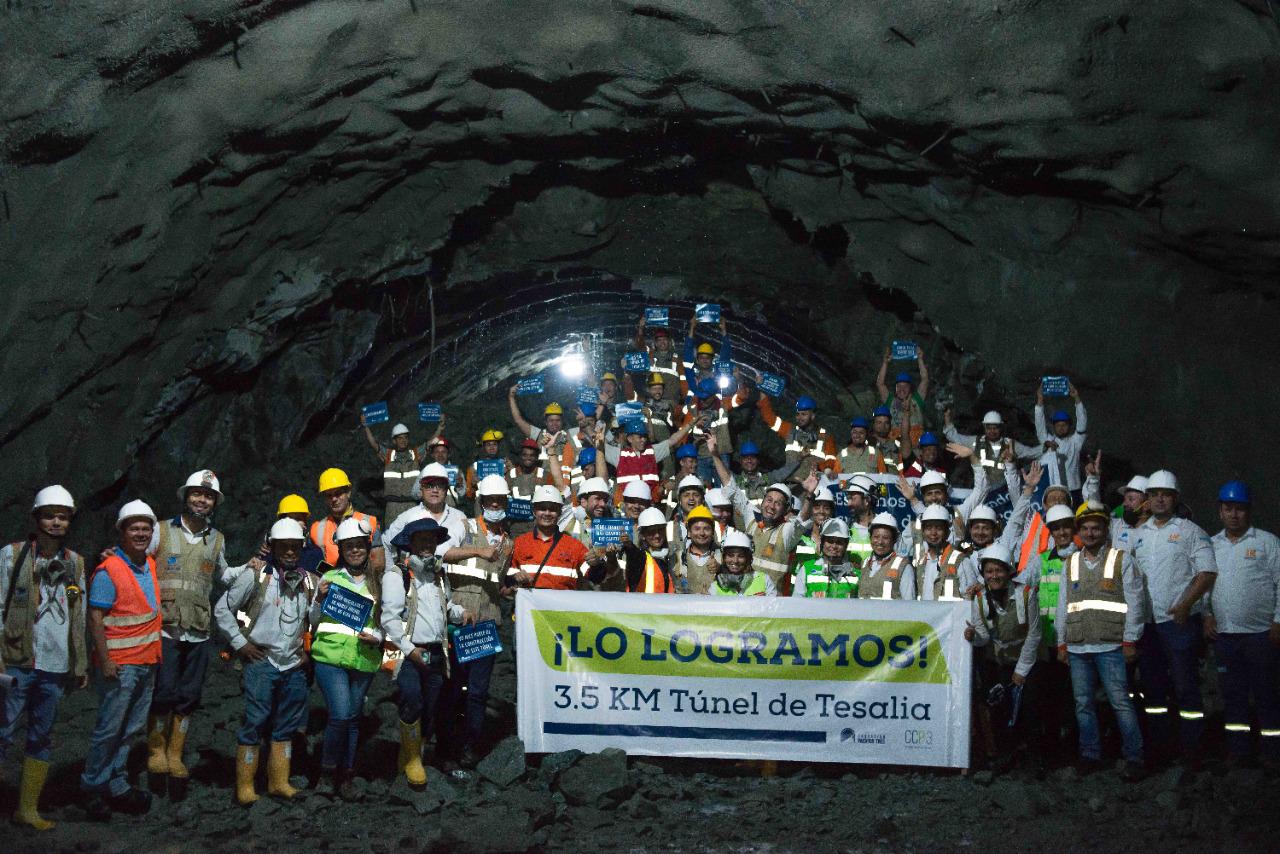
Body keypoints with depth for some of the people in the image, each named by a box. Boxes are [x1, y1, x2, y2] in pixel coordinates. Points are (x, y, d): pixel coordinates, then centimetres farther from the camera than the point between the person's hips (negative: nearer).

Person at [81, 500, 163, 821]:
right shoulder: (109, 571, -13)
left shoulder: (150, 566, 11)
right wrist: (105, 661, -20)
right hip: (120, 664, -7)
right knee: (109, 729, -2)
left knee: (131, 729, 12)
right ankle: (92, 789, 8)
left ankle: (117, 786, 21)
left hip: (147, 662, 7)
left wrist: (156, 653, 19)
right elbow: (95, 618, -15)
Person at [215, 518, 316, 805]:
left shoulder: (310, 582, 8)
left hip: (294, 664, 5)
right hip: (261, 661, -5)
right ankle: (244, 786, 0)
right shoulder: (256, 576, -6)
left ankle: (279, 781, 19)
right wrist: (239, 642, -5)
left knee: (286, 727, 9)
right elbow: (222, 608, -2)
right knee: (255, 724, -7)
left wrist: (308, 650, 8)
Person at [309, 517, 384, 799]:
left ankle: (346, 777, 18)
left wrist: (377, 638, -5)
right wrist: (319, 599, -8)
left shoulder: (377, 582, 9)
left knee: (353, 718, 9)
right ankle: (327, 773, 3)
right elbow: (314, 621, 10)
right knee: (340, 715, -14)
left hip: (364, 659, 2)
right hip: (331, 656, -2)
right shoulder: (330, 578, 6)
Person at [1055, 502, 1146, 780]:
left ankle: (1133, 758, -2)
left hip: (1110, 646, -4)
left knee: (1121, 702, -7)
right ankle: (1090, 755, 17)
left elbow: (1134, 603, -1)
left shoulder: (1121, 560, 2)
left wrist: (1130, 641, -6)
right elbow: (1063, 605, 16)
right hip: (1077, 647, 4)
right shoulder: (1070, 564, 14)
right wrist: (1061, 643, 12)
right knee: (1084, 705, 8)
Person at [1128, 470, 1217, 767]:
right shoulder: (1138, 535, 15)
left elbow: (1207, 572, -8)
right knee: (1152, 686, 11)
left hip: (1179, 621, -6)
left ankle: (1191, 750, -1)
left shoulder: (1189, 531, -1)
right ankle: (1159, 745, 20)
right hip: (1146, 622, 6)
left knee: (1186, 687, -5)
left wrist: (1185, 605, -19)